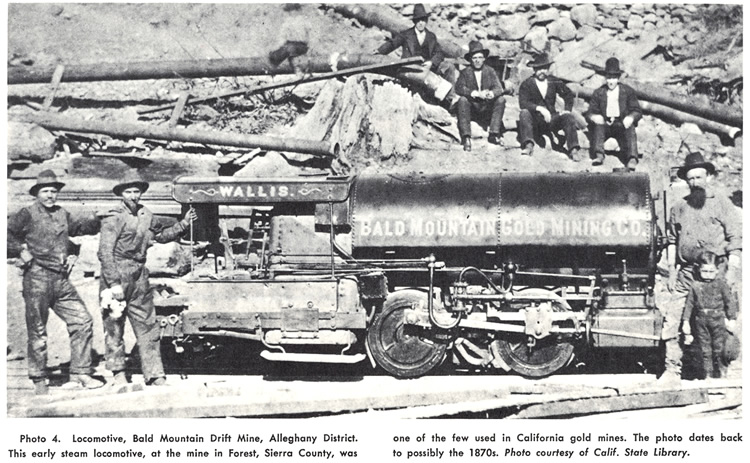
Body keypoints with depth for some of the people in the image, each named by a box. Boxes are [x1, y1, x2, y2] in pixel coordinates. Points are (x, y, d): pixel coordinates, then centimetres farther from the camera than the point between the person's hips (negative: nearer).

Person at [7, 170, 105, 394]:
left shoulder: (63, 215, 15)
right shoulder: (27, 215, -2)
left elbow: (79, 227, 27)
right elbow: (8, 232, -8)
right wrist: (20, 250, -10)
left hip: (62, 281, 6)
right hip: (37, 278, -6)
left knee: (83, 322, -1)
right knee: (38, 331, 2)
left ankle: (79, 374, 6)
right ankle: (39, 380, 14)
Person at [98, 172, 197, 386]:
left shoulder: (146, 216, 10)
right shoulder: (114, 218, -11)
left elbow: (162, 235, 29)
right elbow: (105, 253, -15)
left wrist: (183, 224, 16)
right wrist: (114, 283, -20)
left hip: (139, 278, 6)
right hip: (116, 275, -6)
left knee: (148, 327, 4)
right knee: (114, 325, 3)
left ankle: (155, 375, 8)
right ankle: (118, 372, 16)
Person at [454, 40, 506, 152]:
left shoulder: (490, 71, 5)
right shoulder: (465, 72, 0)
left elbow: (499, 88, -6)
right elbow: (459, 88, -15)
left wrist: (491, 93, -31)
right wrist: (477, 94, -28)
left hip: (487, 107, 2)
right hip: (472, 108, -2)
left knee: (501, 100, -22)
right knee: (462, 100, -30)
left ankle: (493, 134, -22)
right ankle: (466, 137, -35)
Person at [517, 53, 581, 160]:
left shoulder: (554, 83, 9)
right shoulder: (526, 84, -1)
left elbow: (569, 94, 18)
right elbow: (523, 103, -14)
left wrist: (567, 109, -1)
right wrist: (539, 108, -28)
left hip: (551, 119, 2)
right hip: (534, 120, -2)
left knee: (569, 117, -22)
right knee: (524, 113, -31)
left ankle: (573, 150, -27)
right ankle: (528, 145, -41)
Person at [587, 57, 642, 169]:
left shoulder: (628, 91, 12)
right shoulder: (598, 93, 14)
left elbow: (637, 111, 8)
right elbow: (591, 113, 12)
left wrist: (630, 117, -17)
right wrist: (595, 117, -15)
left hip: (622, 124, -1)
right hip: (605, 124, 1)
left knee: (630, 129, -34)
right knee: (598, 125, -33)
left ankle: (632, 159, -54)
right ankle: (599, 155, -51)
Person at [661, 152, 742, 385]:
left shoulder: (722, 204, 4)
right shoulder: (679, 207, 14)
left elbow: (735, 239, 0)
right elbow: (671, 241, 18)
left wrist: (732, 271, -7)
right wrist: (671, 271, 12)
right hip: (686, 272, 3)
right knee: (671, 319, -5)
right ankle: (672, 370, 2)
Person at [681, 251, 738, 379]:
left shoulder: (721, 283, -4)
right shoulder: (696, 286, 1)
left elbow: (730, 300, 0)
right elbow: (689, 304, 8)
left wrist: (731, 318, -3)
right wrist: (686, 321, 6)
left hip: (717, 320, -2)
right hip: (701, 321, 2)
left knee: (718, 348, 2)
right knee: (705, 350, 8)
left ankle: (720, 370, 20)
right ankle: (708, 373, 17)